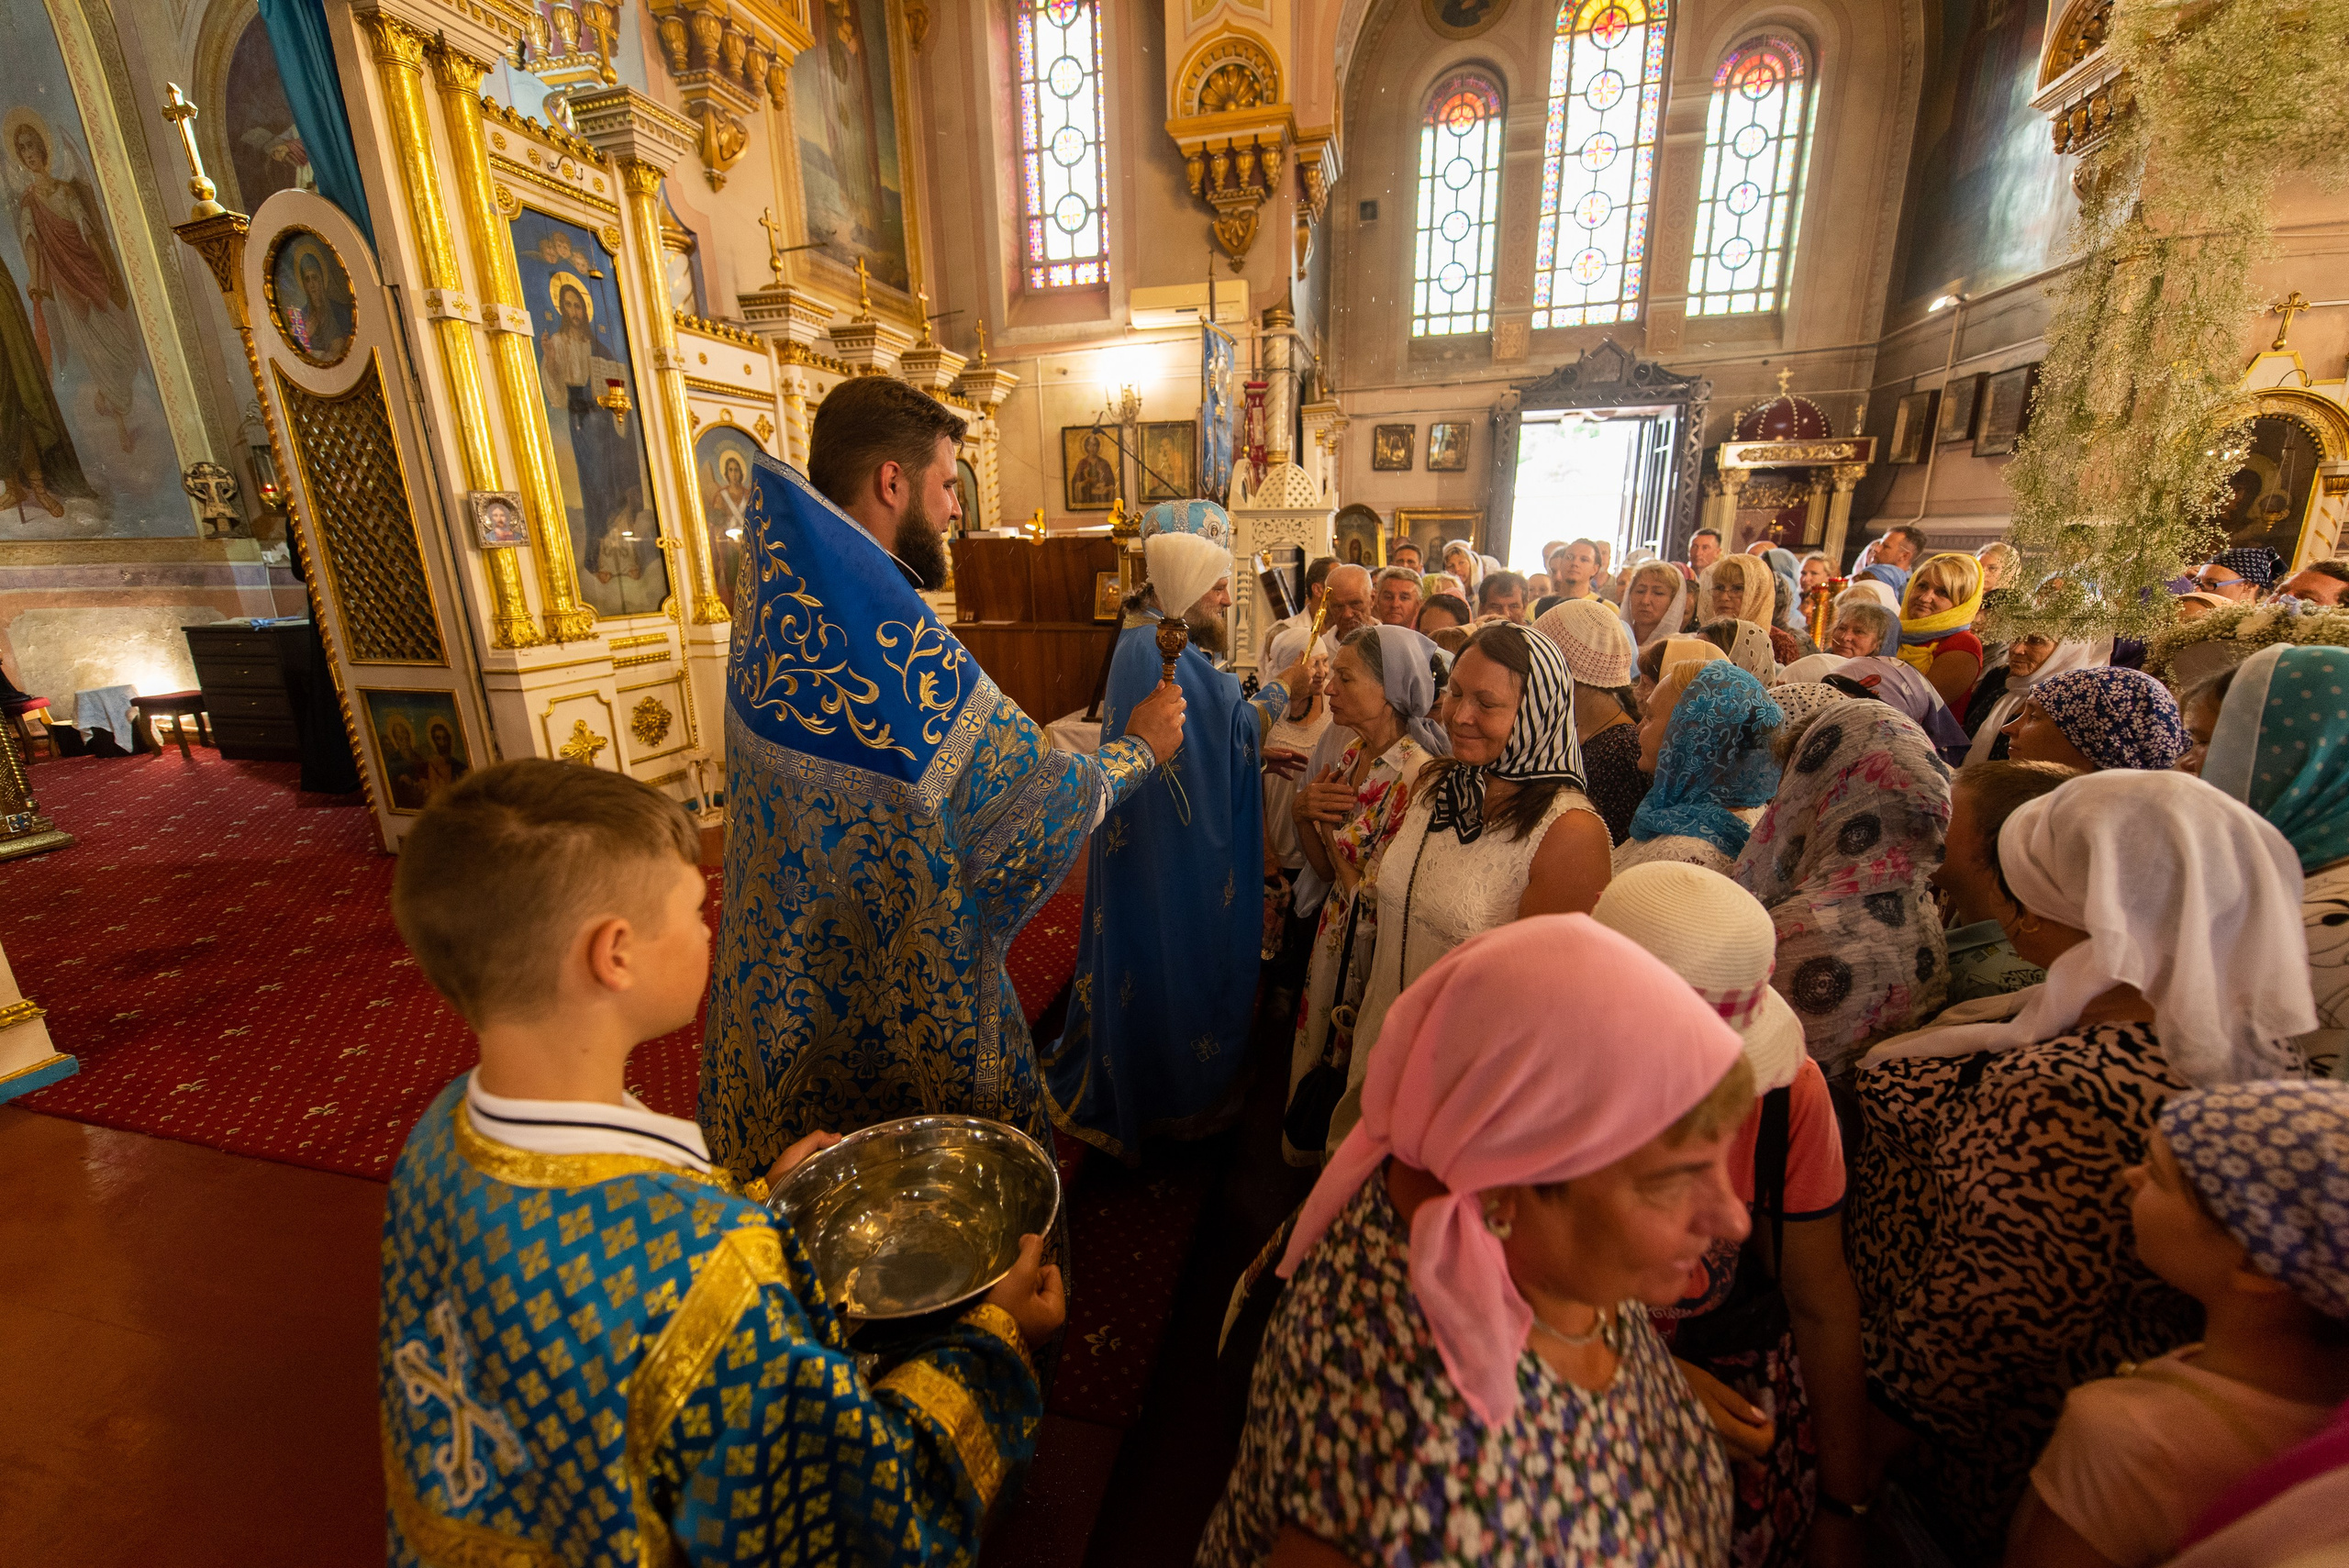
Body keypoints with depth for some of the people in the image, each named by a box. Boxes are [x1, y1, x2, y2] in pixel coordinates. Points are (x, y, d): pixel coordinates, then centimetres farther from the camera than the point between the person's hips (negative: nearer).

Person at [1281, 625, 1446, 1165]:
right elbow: (1327, 868, 6)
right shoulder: (1351, 756, 0)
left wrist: (1332, 822, -14)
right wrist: (1304, 812, -12)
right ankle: (1313, 1150, 49)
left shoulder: (1420, 777, -25)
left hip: (1378, 952, -7)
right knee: (1320, 1058, 24)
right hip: (1336, 935, 7)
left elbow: (1385, 898, -23)